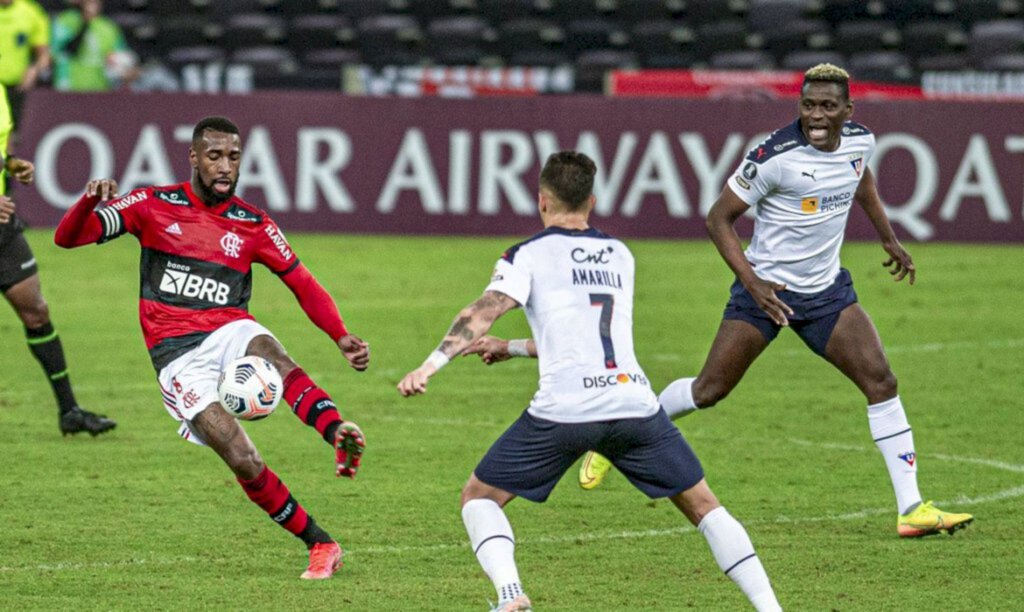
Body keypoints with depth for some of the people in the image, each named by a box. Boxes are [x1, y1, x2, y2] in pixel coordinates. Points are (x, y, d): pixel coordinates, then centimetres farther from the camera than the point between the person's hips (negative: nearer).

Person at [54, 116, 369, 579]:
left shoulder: (253, 225, 11)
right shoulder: (155, 206, 6)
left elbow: (303, 284, 14)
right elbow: (67, 238, 3)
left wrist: (342, 338, -3)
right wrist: (90, 201, -20)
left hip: (230, 331, 1)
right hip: (178, 355, -1)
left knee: (271, 355, -39)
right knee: (244, 462, -21)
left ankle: (340, 436, -63)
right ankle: (321, 545, -12)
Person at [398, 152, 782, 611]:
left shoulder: (529, 255, 7)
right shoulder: (621, 256, 23)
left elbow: (482, 313, -9)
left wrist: (430, 366, -18)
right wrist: (508, 349, 35)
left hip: (564, 409, -4)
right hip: (635, 404, 4)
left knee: (478, 496, 12)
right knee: (702, 505, 17)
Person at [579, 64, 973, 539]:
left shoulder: (860, 141, -4)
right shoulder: (775, 155, -22)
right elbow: (718, 218, -16)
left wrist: (889, 238, 25)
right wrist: (752, 282, -24)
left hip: (827, 288, 4)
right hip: (766, 286, -4)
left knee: (880, 381, -10)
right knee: (708, 391, -1)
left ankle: (911, 508, -7)